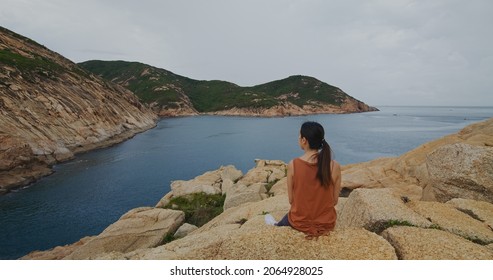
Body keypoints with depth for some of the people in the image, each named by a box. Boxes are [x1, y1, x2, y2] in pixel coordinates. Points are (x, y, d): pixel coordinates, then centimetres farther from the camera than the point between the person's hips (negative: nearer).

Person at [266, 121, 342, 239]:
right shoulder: (335, 166, -16)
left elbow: (291, 200, -10)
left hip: (300, 222, -1)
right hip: (327, 222, 2)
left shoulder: (293, 165, -20)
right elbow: (334, 200, -5)